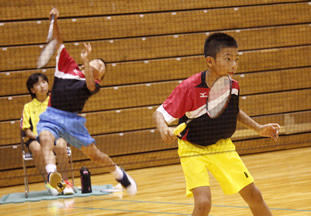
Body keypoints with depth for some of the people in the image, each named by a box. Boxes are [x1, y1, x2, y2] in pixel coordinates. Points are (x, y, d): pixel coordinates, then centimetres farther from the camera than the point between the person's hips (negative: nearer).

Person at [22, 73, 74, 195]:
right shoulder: (28, 107, 12)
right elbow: (27, 130, 6)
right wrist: (37, 136, -13)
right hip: (37, 138, 0)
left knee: (60, 146, -36)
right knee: (37, 148, -37)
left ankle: (66, 182, -25)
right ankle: (48, 182, -24)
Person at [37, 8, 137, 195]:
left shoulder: (94, 83, 11)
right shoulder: (68, 66, 15)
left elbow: (89, 85, -15)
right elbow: (58, 41, 14)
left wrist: (86, 60, -24)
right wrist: (54, 20, 0)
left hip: (72, 119, 1)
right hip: (52, 116, -1)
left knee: (93, 153, 7)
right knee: (46, 139, -32)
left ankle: (118, 172, 35)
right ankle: (52, 174, -54)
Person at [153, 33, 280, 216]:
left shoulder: (233, 86, -9)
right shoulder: (189, 88, -26)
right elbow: (159, 114, -20)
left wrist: (259, 128, 5)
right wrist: (164, 130, -41)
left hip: (223, 147, 5)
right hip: (193, 150, -5)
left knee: (254, 195, 6)